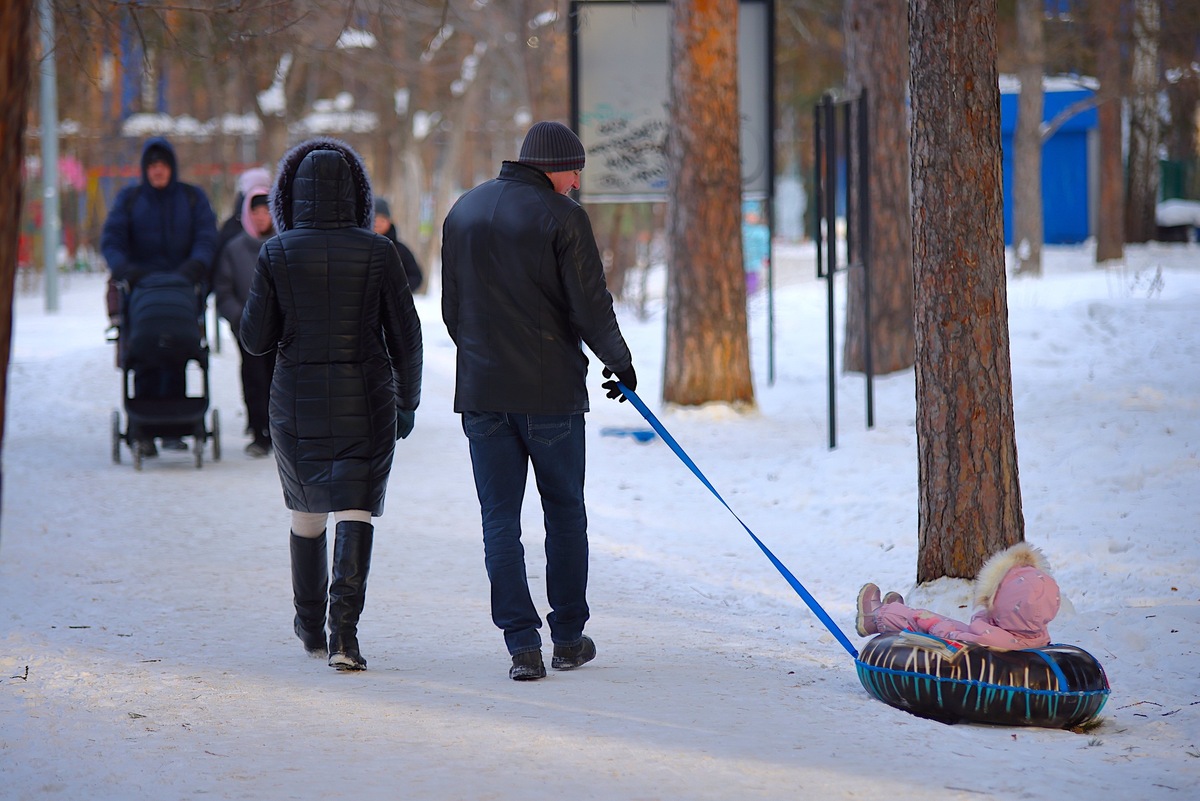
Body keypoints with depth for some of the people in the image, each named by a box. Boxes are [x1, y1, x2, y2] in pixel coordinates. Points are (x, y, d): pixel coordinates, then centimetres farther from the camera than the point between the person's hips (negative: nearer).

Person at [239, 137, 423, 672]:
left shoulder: (276, 254, -6)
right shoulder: (376, 252, -6)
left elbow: (256, 339, -4)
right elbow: (405, 334, -2)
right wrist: (408, 401, 10)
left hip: (298, 401, 1)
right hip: (364, 401, -1)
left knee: (307, 511, 19)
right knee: (355, 510, -3)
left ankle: (310, 626, 34)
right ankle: (344, 630, -21)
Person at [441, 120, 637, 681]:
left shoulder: (463, 211, 9)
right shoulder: (562, 217, -9)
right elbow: (590, 305, -10)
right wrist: (620, 361, 5)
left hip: (482, 390, 4)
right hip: (551, 388, -4)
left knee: (499, 518, 4)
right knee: (564, 510, 10)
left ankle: (522, 644, -4)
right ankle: (568, 638, 15)